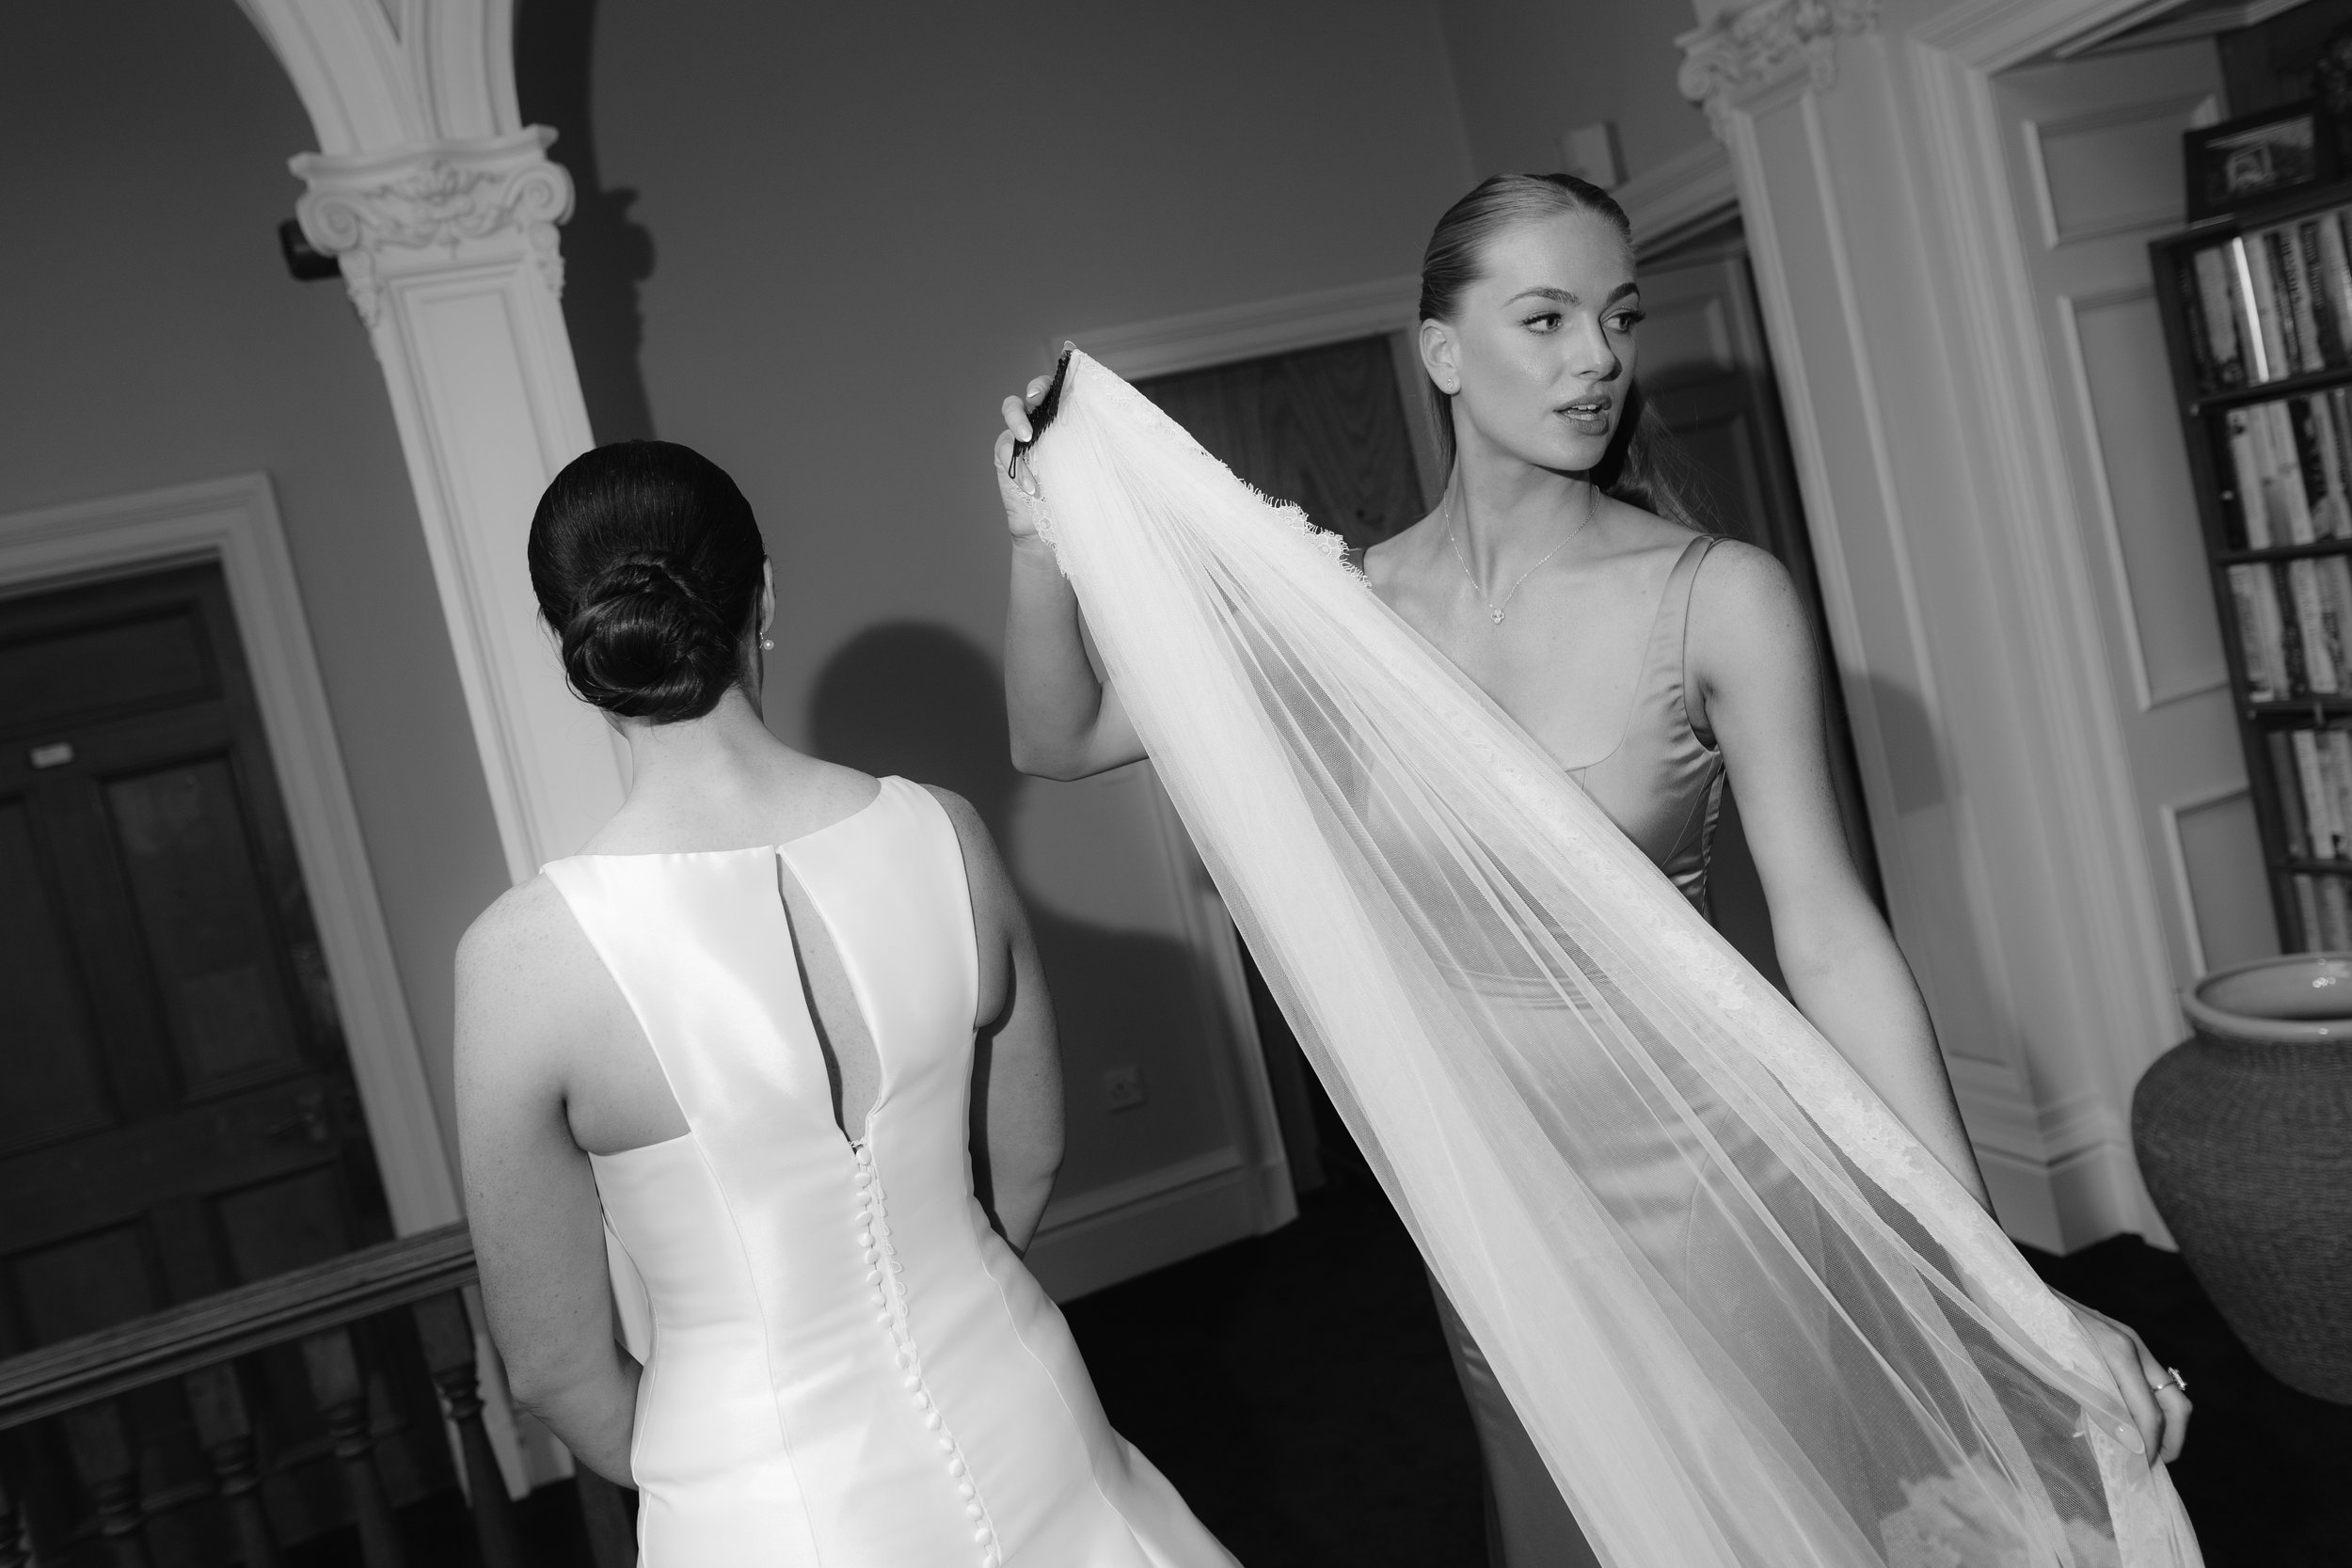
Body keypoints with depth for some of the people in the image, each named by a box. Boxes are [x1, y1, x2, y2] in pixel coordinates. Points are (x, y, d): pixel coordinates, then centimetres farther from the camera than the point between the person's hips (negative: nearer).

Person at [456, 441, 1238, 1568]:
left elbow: (557, 1368, -9)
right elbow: (1030, 1160, 3)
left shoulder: (524, 956, -19)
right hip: (1013, 1426, 3)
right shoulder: (944, 836, -11)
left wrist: (691, 1473, 10)